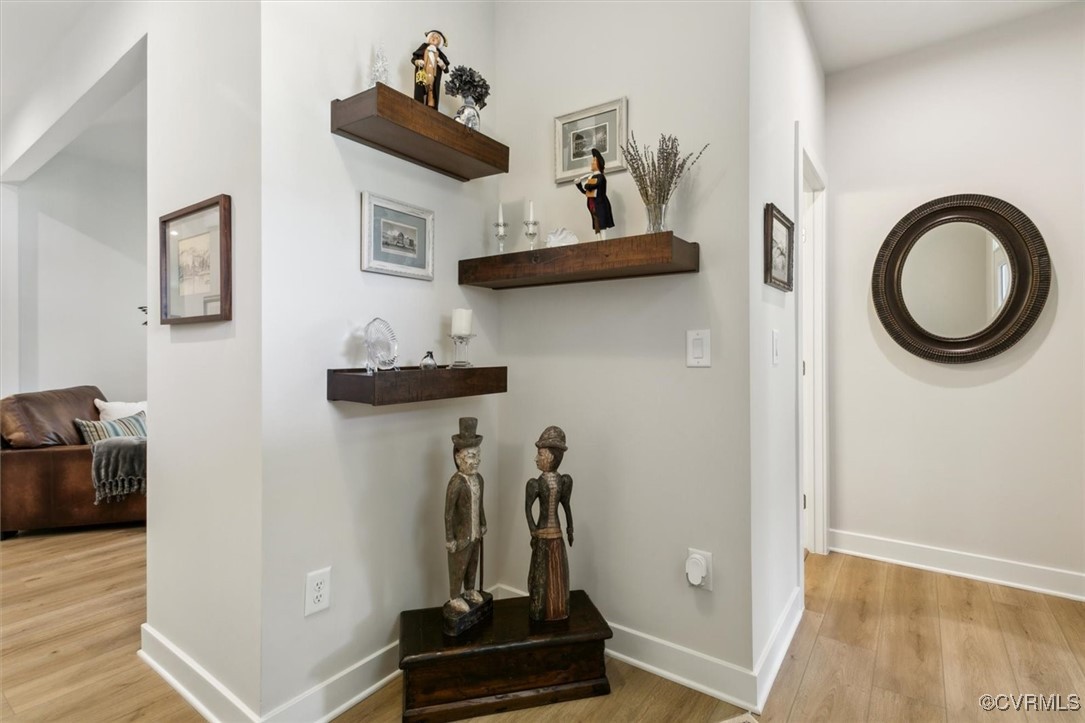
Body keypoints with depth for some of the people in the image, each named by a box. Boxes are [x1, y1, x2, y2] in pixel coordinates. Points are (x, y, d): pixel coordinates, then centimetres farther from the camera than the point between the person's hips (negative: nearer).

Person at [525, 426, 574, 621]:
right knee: (542, 573, 12)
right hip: (543, 535, -2)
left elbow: (566, 505, 1)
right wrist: (534, 532, -6)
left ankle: (557, 608, 33)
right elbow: (528, 508, -6)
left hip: (556, 534, 2)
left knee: (558, 572, 16)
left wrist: (570, 529, 5)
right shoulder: (535, 483, -12)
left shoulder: (564, 481, -8)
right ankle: (540, 609, 28)